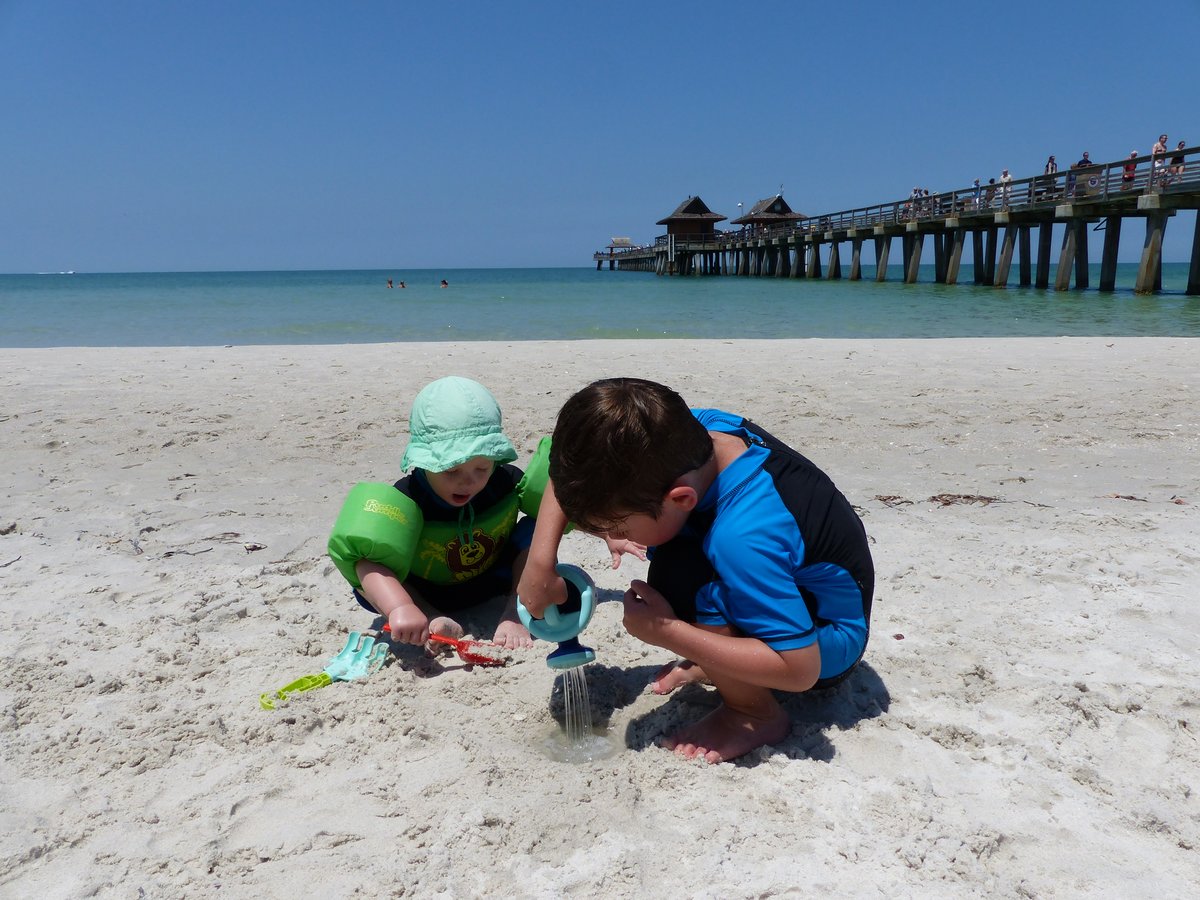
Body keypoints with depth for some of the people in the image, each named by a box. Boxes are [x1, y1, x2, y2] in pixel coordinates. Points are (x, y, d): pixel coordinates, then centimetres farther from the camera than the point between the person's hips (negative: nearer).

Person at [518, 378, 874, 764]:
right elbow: (576, 464, -5)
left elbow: (800, 669, -33)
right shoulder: (691, 430, -18)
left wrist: (667, 633, -32)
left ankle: (756, 715, -9)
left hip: (824, 645, -8)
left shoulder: (743, 538, -39)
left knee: (678, 573, -33)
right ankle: (715, 663, 12)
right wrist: (540, 561, -13)